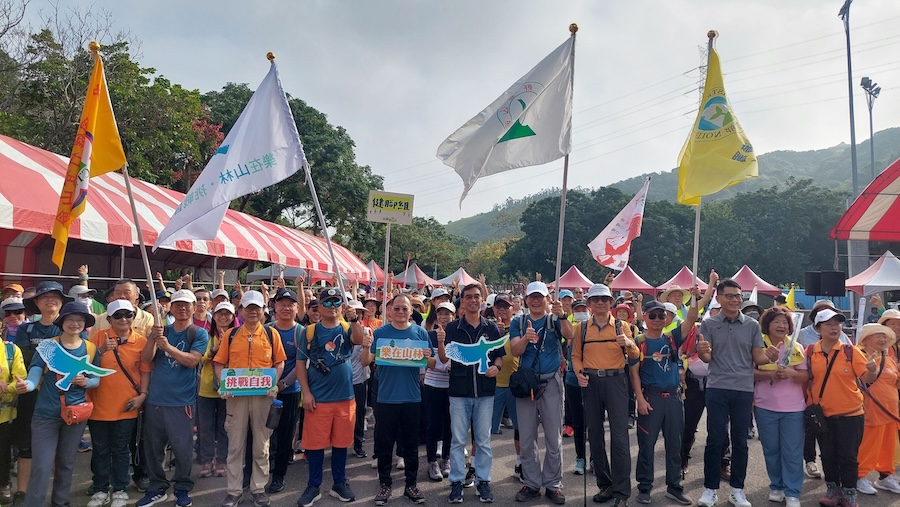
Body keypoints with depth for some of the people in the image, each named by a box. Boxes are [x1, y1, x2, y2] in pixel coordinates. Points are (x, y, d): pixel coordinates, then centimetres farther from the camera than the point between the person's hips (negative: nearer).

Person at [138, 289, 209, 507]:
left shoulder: (199, 334, -2)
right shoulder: (161, 331, 8)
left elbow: (192, 360, -15)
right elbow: (145, 358, -3)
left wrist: (167, 346, -24)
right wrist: (153, 338, -20)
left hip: (182, 400, -4)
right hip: (155, 398, 4)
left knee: (182, 447, 0)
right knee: (153, 447, 11)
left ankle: (182, 489, 15)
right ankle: (157, 487, 26)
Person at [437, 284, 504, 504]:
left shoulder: (491, 327, 5)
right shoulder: (452, 327, 1)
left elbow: (500, 355, 8)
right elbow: (444, 359, -2)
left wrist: (497, 366, -13)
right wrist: (441, 342, -21)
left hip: (485, 390, 1)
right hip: (459, 390, -1)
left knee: (483, 439, 9)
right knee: (458, 439, 6)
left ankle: (483, 480, 21)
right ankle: (457, 481, 16)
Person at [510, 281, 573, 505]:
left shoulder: (555, 320, 0)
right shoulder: (518, 322, 4)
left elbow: (569, 335, -21)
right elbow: (515, 351, -9)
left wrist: (562, 315, -40)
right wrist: (526, 338, -30)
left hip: (551, 383, -1)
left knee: (554, 438, 6)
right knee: (527, 439, 8)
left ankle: (553, 484, 17)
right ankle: (532, 483, 20)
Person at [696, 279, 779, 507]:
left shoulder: (752, 325, 6)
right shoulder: (709, 324, 2)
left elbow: (758, 357, 4)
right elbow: (706, 358, -1)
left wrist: (769, 356, -18)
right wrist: (703, 351, -25)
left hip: (744, 389, 2)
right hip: (717, 388, -2)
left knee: (740, 441, 8)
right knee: (715, 440, 1)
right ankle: (710, 488, 11)